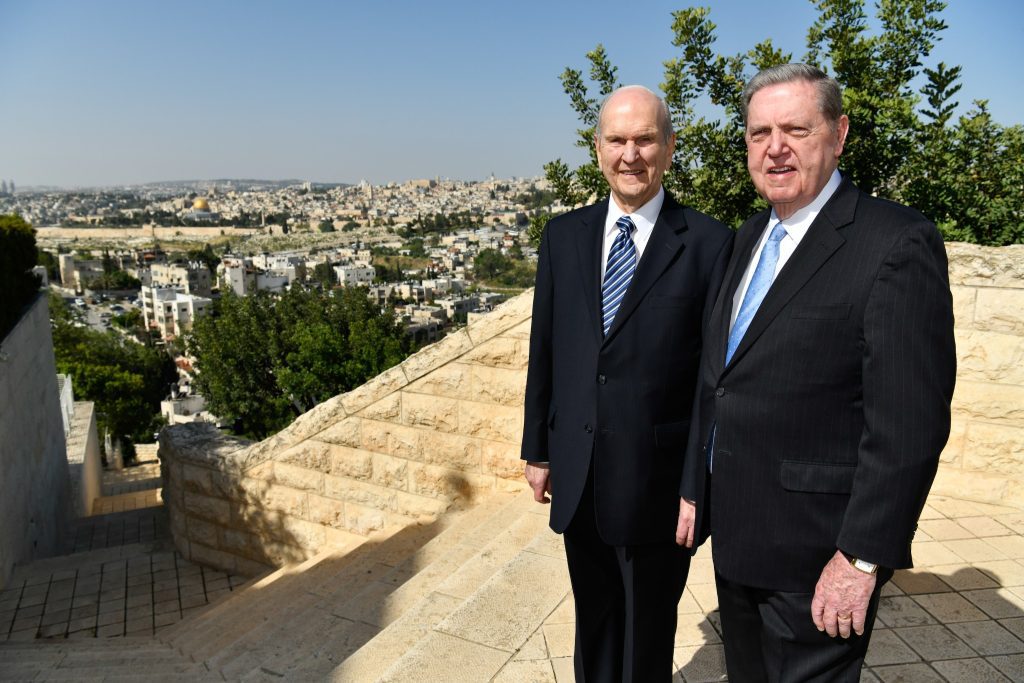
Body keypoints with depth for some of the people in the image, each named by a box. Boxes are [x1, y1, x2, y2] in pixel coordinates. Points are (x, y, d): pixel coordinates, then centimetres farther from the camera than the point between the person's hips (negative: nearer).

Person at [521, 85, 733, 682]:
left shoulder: (708, 242, -10)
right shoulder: (564, 235, 2)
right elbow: (545, 349, 6)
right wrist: (538, 449, 7)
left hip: (658, 478, -3)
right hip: (578, 476, 4)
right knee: (595, 622, 24)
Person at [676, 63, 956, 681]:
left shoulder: (898, 243, -15)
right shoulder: (750, 237, 8)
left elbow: (911, 424, -19)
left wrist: (862, 557, -19)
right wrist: (695, 489, 12)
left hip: (814, 551, -7)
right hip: (733, 535, 7)